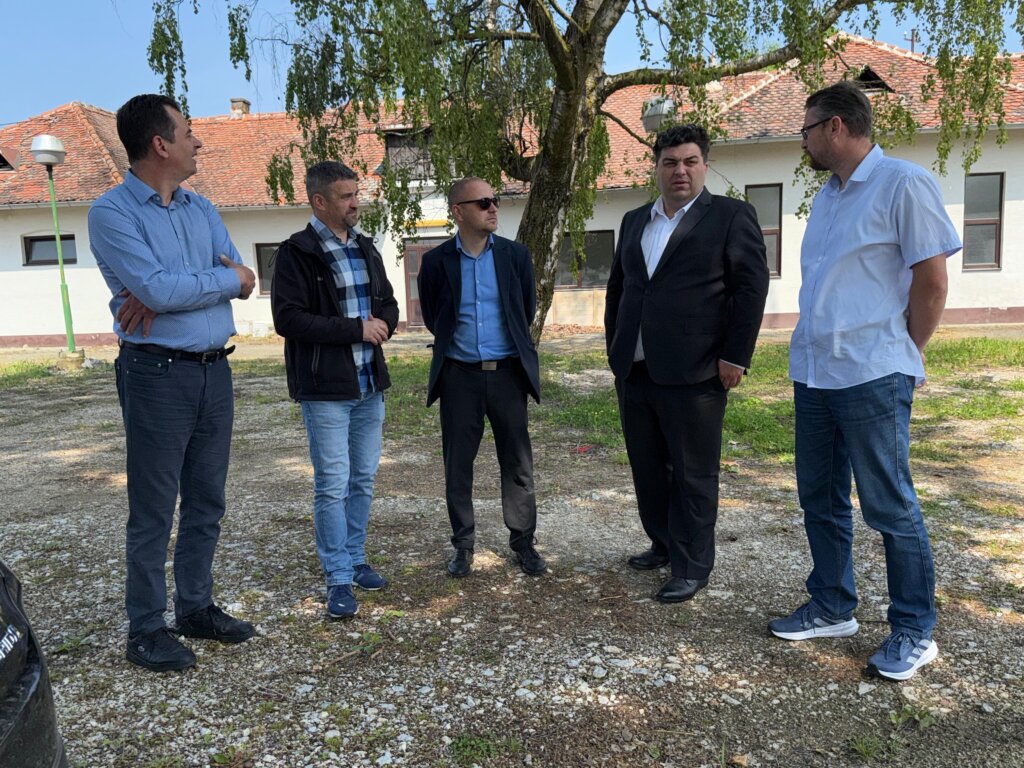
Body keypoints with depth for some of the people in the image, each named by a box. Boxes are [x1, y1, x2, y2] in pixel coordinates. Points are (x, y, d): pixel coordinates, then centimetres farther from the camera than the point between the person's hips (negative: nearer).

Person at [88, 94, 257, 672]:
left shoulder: (201, 208, 12)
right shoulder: (112, 213, -7)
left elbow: (241, 280, 1)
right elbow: (157, 288, -20)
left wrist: (173, 290, -14)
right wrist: (225, 279, -7)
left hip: (215, 369, 6)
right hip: (158, 373, -6)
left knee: (207, 503, 13)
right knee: (154, 510, 3)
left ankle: (196, 608, 28)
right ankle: (146, 629, 17)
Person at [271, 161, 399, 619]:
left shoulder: (365, 249, 12)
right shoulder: (297, 253, -8)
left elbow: (389, 304, 19)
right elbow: (288, 319, -17)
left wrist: (383, 324, -5)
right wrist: (356, 329, -18)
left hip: (369, 385, 7)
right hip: (325, 390, -6)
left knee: (363, 481, 14)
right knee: (332, 486, 0)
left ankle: (355, 559, 30)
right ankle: (338, 578, 12)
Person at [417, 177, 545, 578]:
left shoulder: (516, 255, 1)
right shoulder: (436, 261, -2)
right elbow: (432, 319, 9)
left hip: (507, 372, 1)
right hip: (459, 375, 0)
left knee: (517, 462, 7)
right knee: (458, 464, 8)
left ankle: (523, 541, 22)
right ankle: (463, 544, 23)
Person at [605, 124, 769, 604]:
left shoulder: (731, 215, 0)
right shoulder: (634, 221, 16)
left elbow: (751, 287, -6)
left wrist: (735, 357, -12)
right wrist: (614, 348, 15)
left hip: (693, 372, -6)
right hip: (634, 370, 6)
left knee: (693, 474, 3)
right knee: (647, 467, 15)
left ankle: (692, 568, 16)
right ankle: (663, 543, 33)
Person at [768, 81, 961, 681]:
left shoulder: (904, 184, -9)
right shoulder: (828, 197, 15)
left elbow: (931, 279, -9)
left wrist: (904, 357, -2)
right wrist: (817, 350, 13)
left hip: (871, 377, -8)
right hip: (813, 372, 8)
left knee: (890, 506, 2)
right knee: (821, 498, 14)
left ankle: (916, 632, 18)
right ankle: (833, 609, 29)